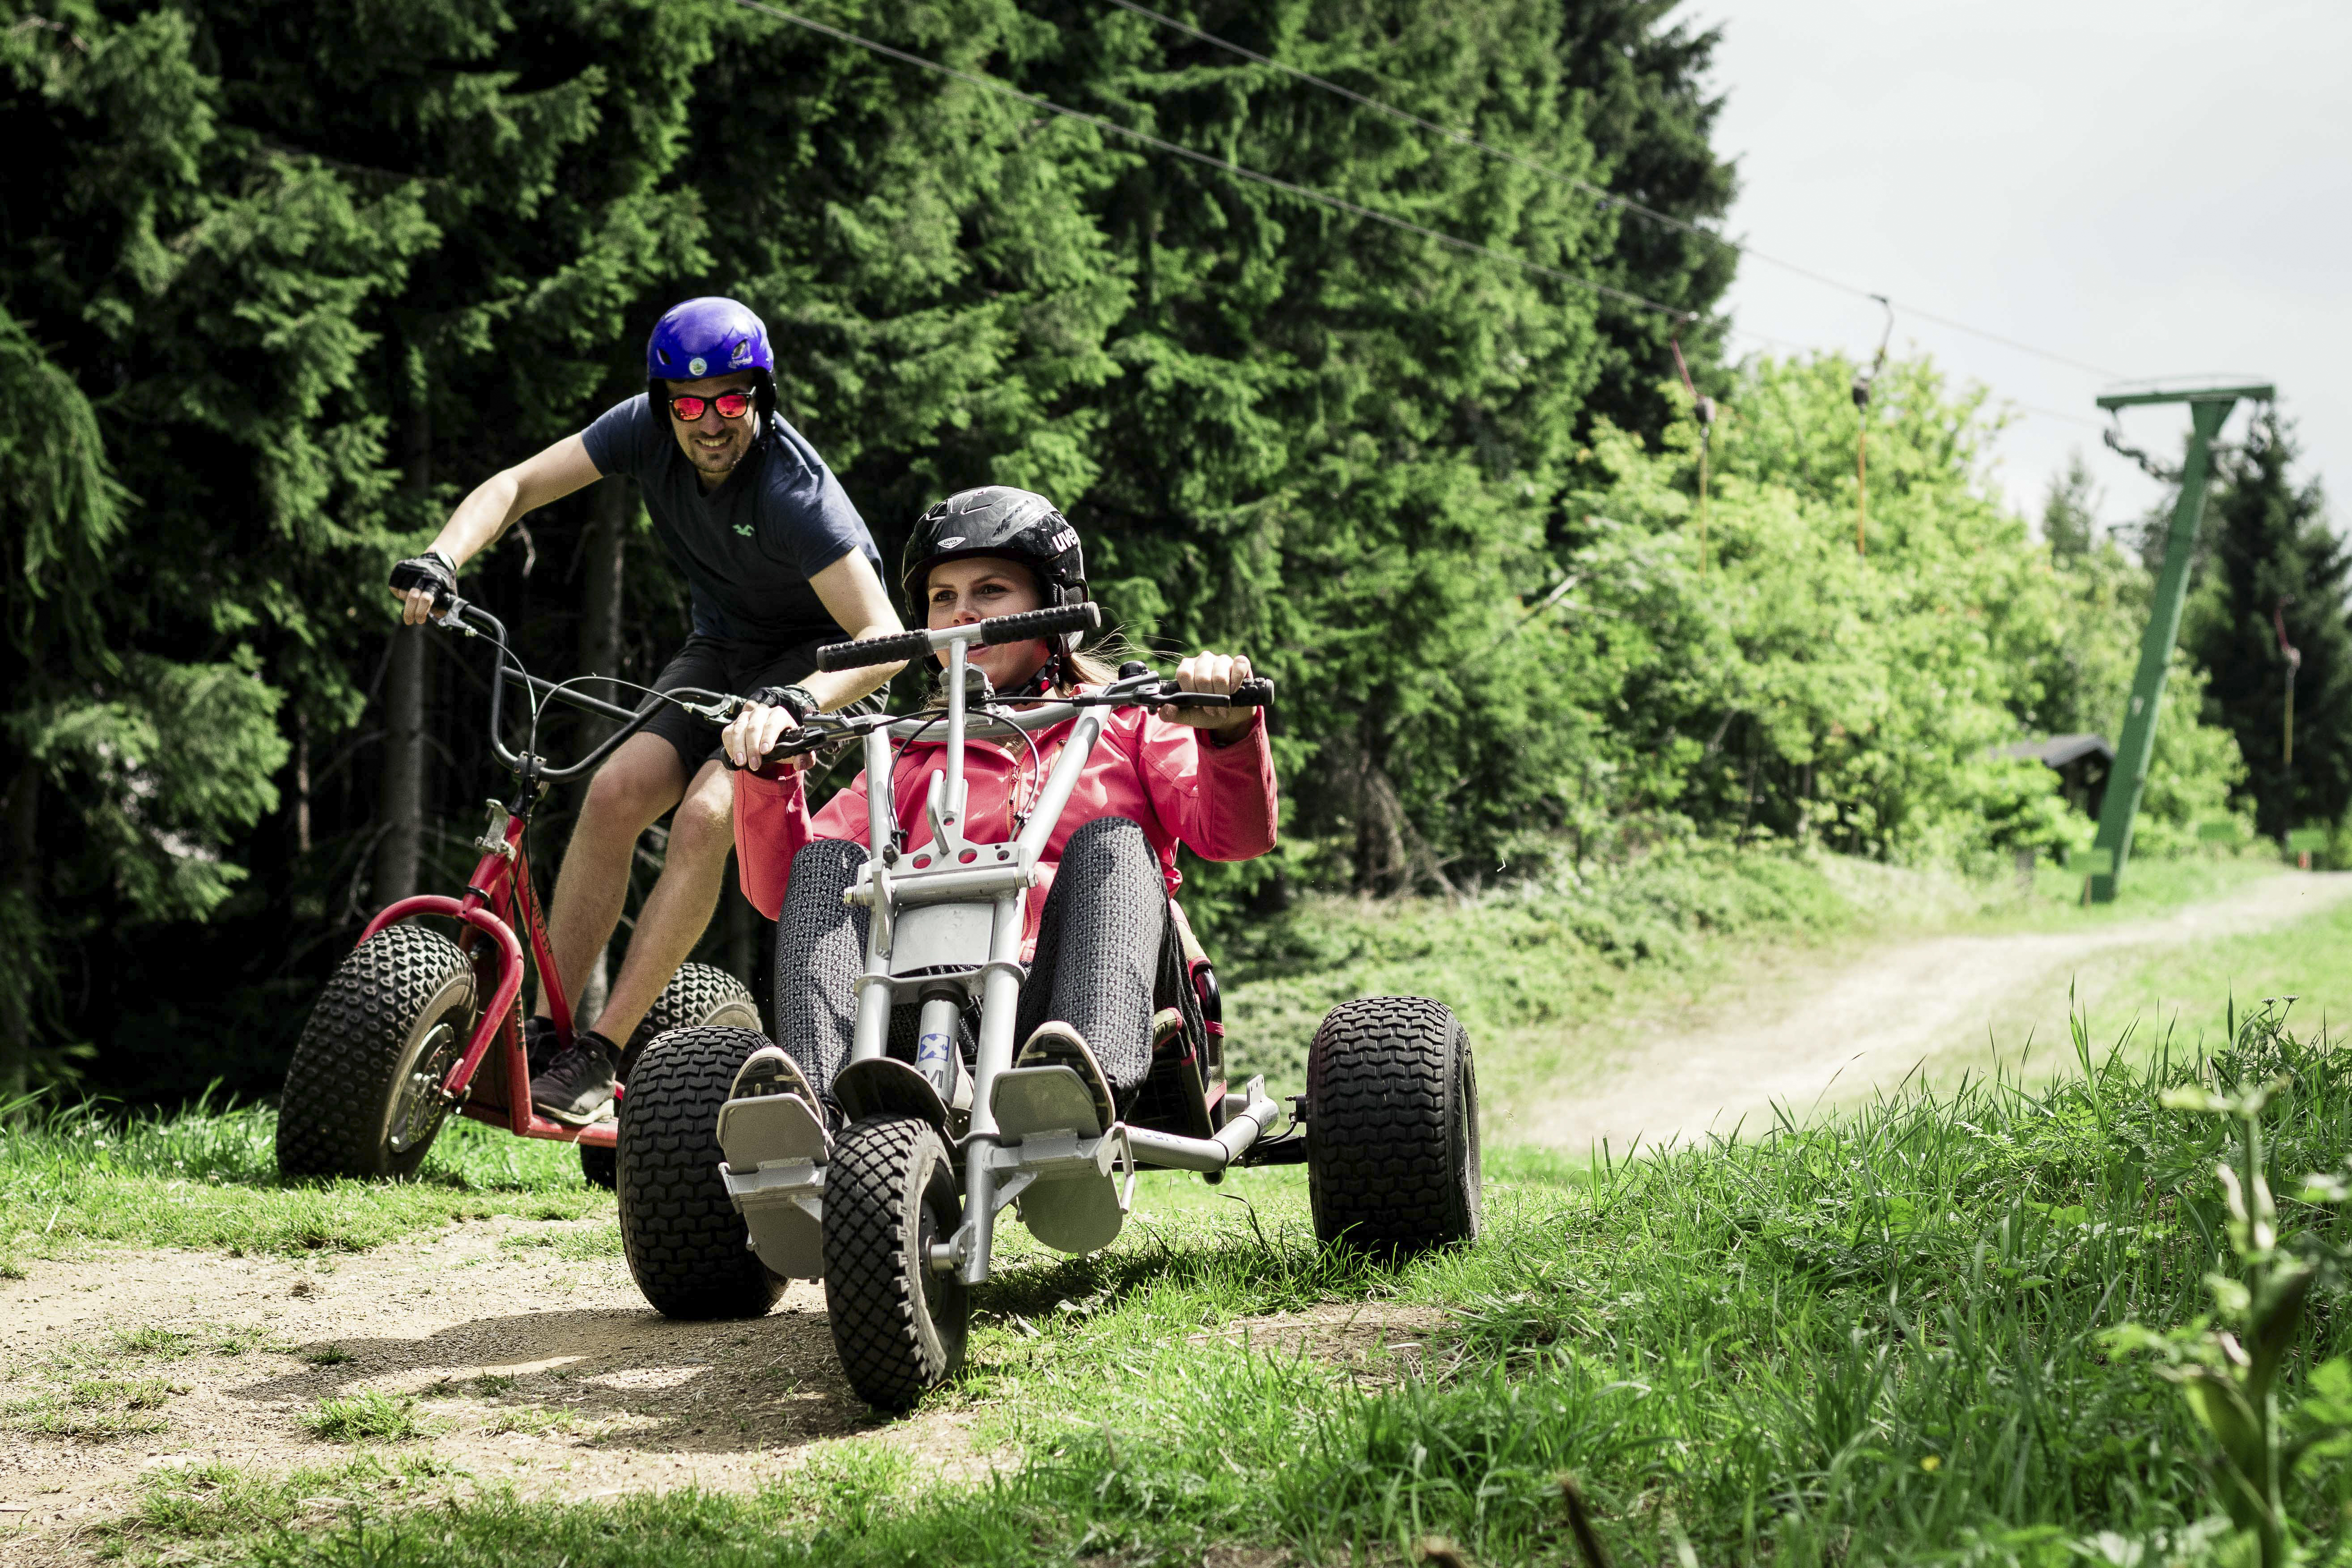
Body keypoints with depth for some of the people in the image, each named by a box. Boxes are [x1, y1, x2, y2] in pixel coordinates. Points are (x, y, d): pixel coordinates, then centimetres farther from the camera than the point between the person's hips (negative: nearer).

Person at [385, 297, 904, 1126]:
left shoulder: (794, 490, -31)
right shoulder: (648, 429, -15)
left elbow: (884, 639, -36)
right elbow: (516, 485, -11)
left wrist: (794, 704, -53)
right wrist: (439, 560, -29)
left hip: (818, 660, -5)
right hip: (720, 650, 6)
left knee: (704, 815, -27)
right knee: (616, 791, -17)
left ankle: (601, 1055, -20)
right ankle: (542, 1030, -11)